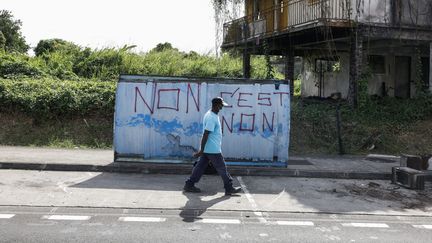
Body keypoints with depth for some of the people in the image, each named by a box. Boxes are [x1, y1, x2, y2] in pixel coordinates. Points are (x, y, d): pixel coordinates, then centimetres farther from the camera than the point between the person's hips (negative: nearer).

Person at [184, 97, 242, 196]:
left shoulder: (211, 115, 11)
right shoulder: (211, 118, -21)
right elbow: (205, 135, -24)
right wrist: (201, 150, -23)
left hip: (207, 149, 10)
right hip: (213, 150, -10)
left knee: (200, 166, 12)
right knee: (222, 169, 1)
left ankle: (189, 185, 16)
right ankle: (229, 189, 11)